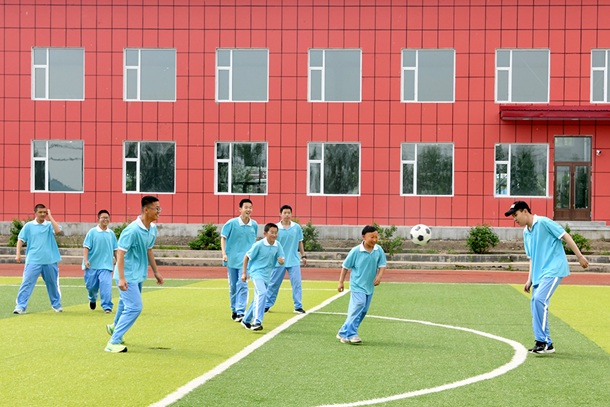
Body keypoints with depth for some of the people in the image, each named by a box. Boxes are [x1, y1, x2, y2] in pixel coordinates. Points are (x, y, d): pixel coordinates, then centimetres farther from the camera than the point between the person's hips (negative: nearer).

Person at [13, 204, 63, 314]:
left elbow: (58, 230, -17)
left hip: (50, 261, 1)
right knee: (27, 283, -9)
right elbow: (20, 240, 4)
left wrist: (50, 216, -10)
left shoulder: (49, 225, 3)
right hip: (33, 261, -1)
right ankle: (20, 306, -9)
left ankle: (56, 305, 28)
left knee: (53, 283, 12)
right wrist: (18, 254, -8)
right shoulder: (28, 226, 4)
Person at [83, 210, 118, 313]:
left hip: (106, 266, 1)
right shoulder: (92, 232, -3)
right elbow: (86, 247, -6)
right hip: (92, 265, -1)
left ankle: (107, 306, -7)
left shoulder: (111, 233, 6)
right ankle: (92, 300, 42)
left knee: (106, 285, -13)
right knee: (91, 286, 11)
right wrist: (85, 260, -16)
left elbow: (115, 249, 15)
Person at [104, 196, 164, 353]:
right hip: (128, 276, -9)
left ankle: (115, 327, 50)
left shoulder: (153, 229, 3)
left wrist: (156, 271, 20)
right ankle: (113, 343, -8)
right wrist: (121, 278, -28)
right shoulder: (132, 230, -23)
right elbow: (120, 253, -23)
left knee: (126, 303, 25)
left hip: (139, 275, 9)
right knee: (134, 307, -15)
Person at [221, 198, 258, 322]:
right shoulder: (231, 223, -6)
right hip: (232, 259, 0)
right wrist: (224, 253, -12)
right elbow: (223, 237, -1)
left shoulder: (254, 225, 1)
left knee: (242, 285, -12)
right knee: (233, 286, 10)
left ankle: (240, 312, -14)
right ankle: (234, 310, 25)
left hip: (245, 260, 0)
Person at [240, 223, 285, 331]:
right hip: (256, 272, -7)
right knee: (262, 293, -26)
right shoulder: (259, 245, -15)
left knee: (258, 298, 16)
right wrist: (244, 273, -7)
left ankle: (246, 320, 34)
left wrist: (281, 260, -19)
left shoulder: (277, 245, -1)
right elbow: (246, 257, -6)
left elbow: (281, 261, 5)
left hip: (267, 276, 7)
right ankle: (257, 322, -29)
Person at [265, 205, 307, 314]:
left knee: (297, 284, -1)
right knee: (273, 284, 6)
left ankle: (298, 307, 7)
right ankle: (267, 305, 18)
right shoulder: (276, 228, -4)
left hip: (294, 261, 1)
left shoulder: (297, 227, 2)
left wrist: (303, 256, 11)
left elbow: (300, 242, 12)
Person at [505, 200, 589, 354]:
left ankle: (545, 343, -18)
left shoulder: (544, 222, -8)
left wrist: (580, 256, -13)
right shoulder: (526, 232, 17)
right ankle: (542, 343, 13)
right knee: (535, 304, 5)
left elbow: (565, 236, -9)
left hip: (554, 269, -9)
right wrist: (530, 279, 17)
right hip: (539, 273, 9)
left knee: (539, 299, -22)